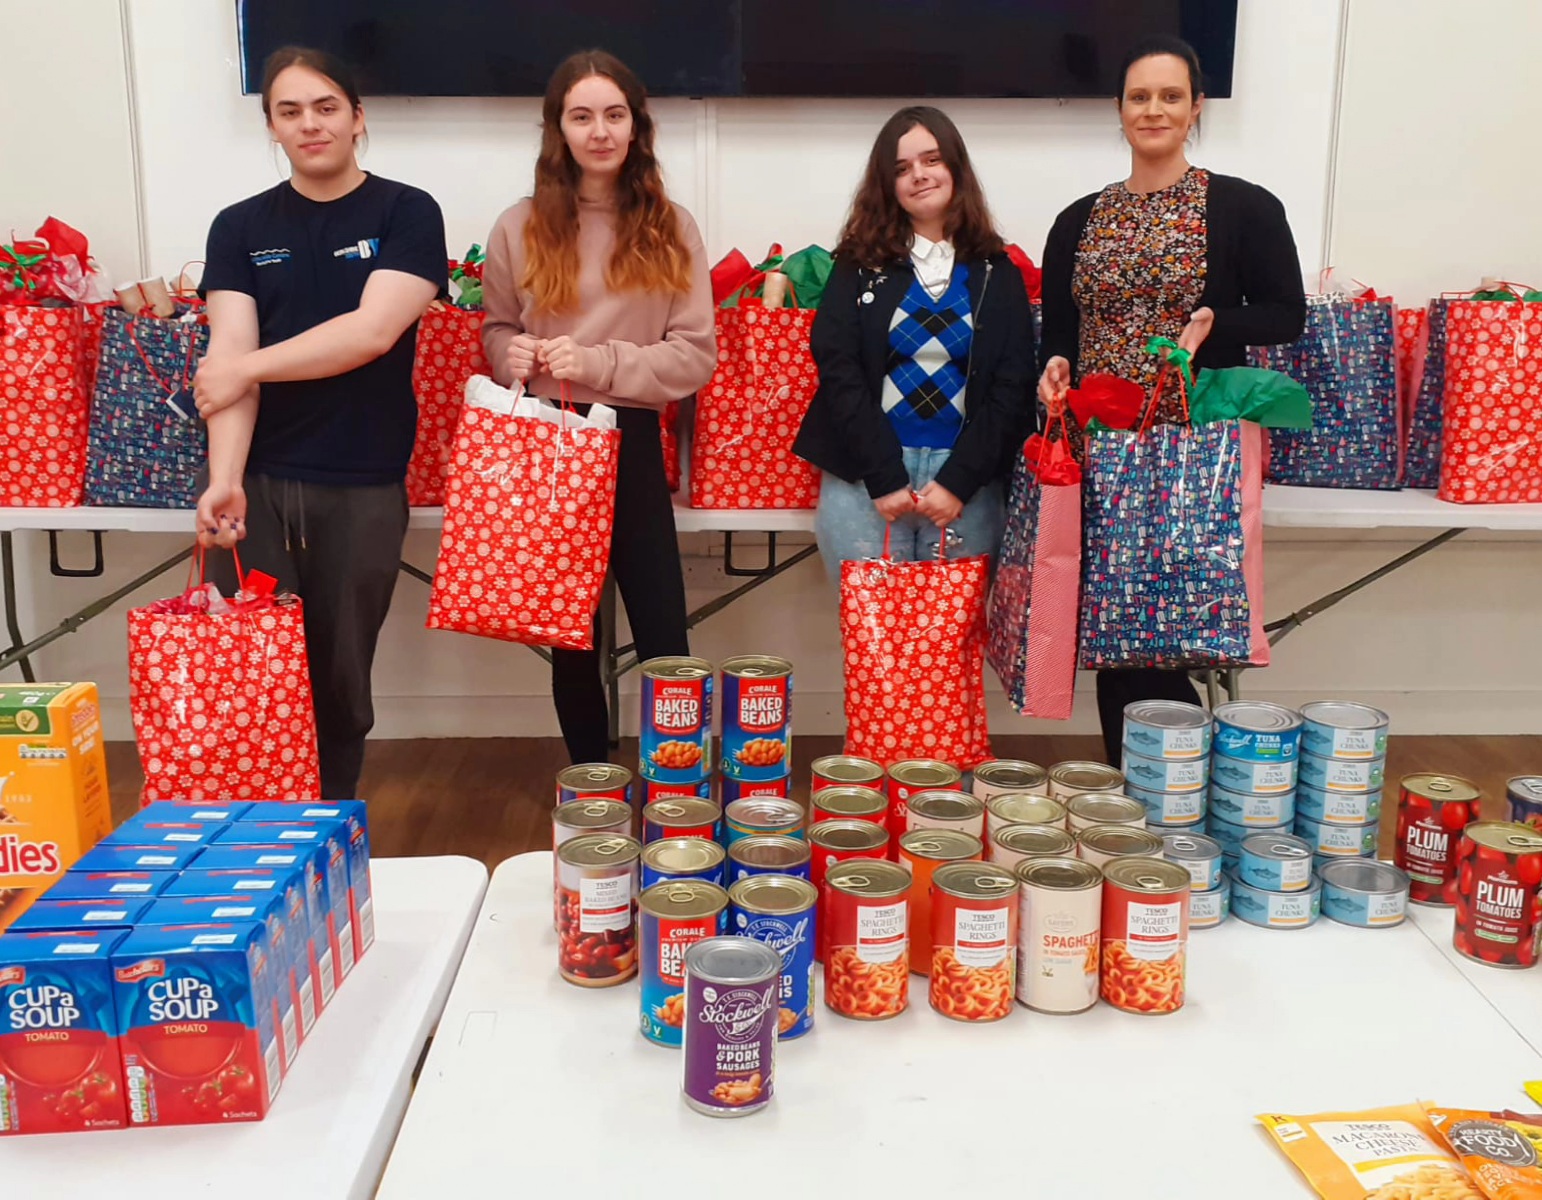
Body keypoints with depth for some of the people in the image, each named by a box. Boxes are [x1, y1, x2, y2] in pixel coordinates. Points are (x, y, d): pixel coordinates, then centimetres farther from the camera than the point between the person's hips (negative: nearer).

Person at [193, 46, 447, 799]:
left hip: (361, 487, -2)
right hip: (257, 481, 2)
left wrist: (248, 366, -7)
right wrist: (223, 478, -17)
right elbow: (228, 355, -3)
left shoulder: (407, 215, 2)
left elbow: (373, 333, -12)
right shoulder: (239, 228, 9)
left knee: (341, 677, 7)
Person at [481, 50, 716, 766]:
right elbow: (496, 333, 13)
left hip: (630, 446, -1)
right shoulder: (519, 229, 3)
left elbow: (697, 354, -4)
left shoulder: (670, 230, 2)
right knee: (571, 635, 11)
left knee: (663, 639, 0)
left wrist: (596, 363, -16)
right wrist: (514, 356, -11)